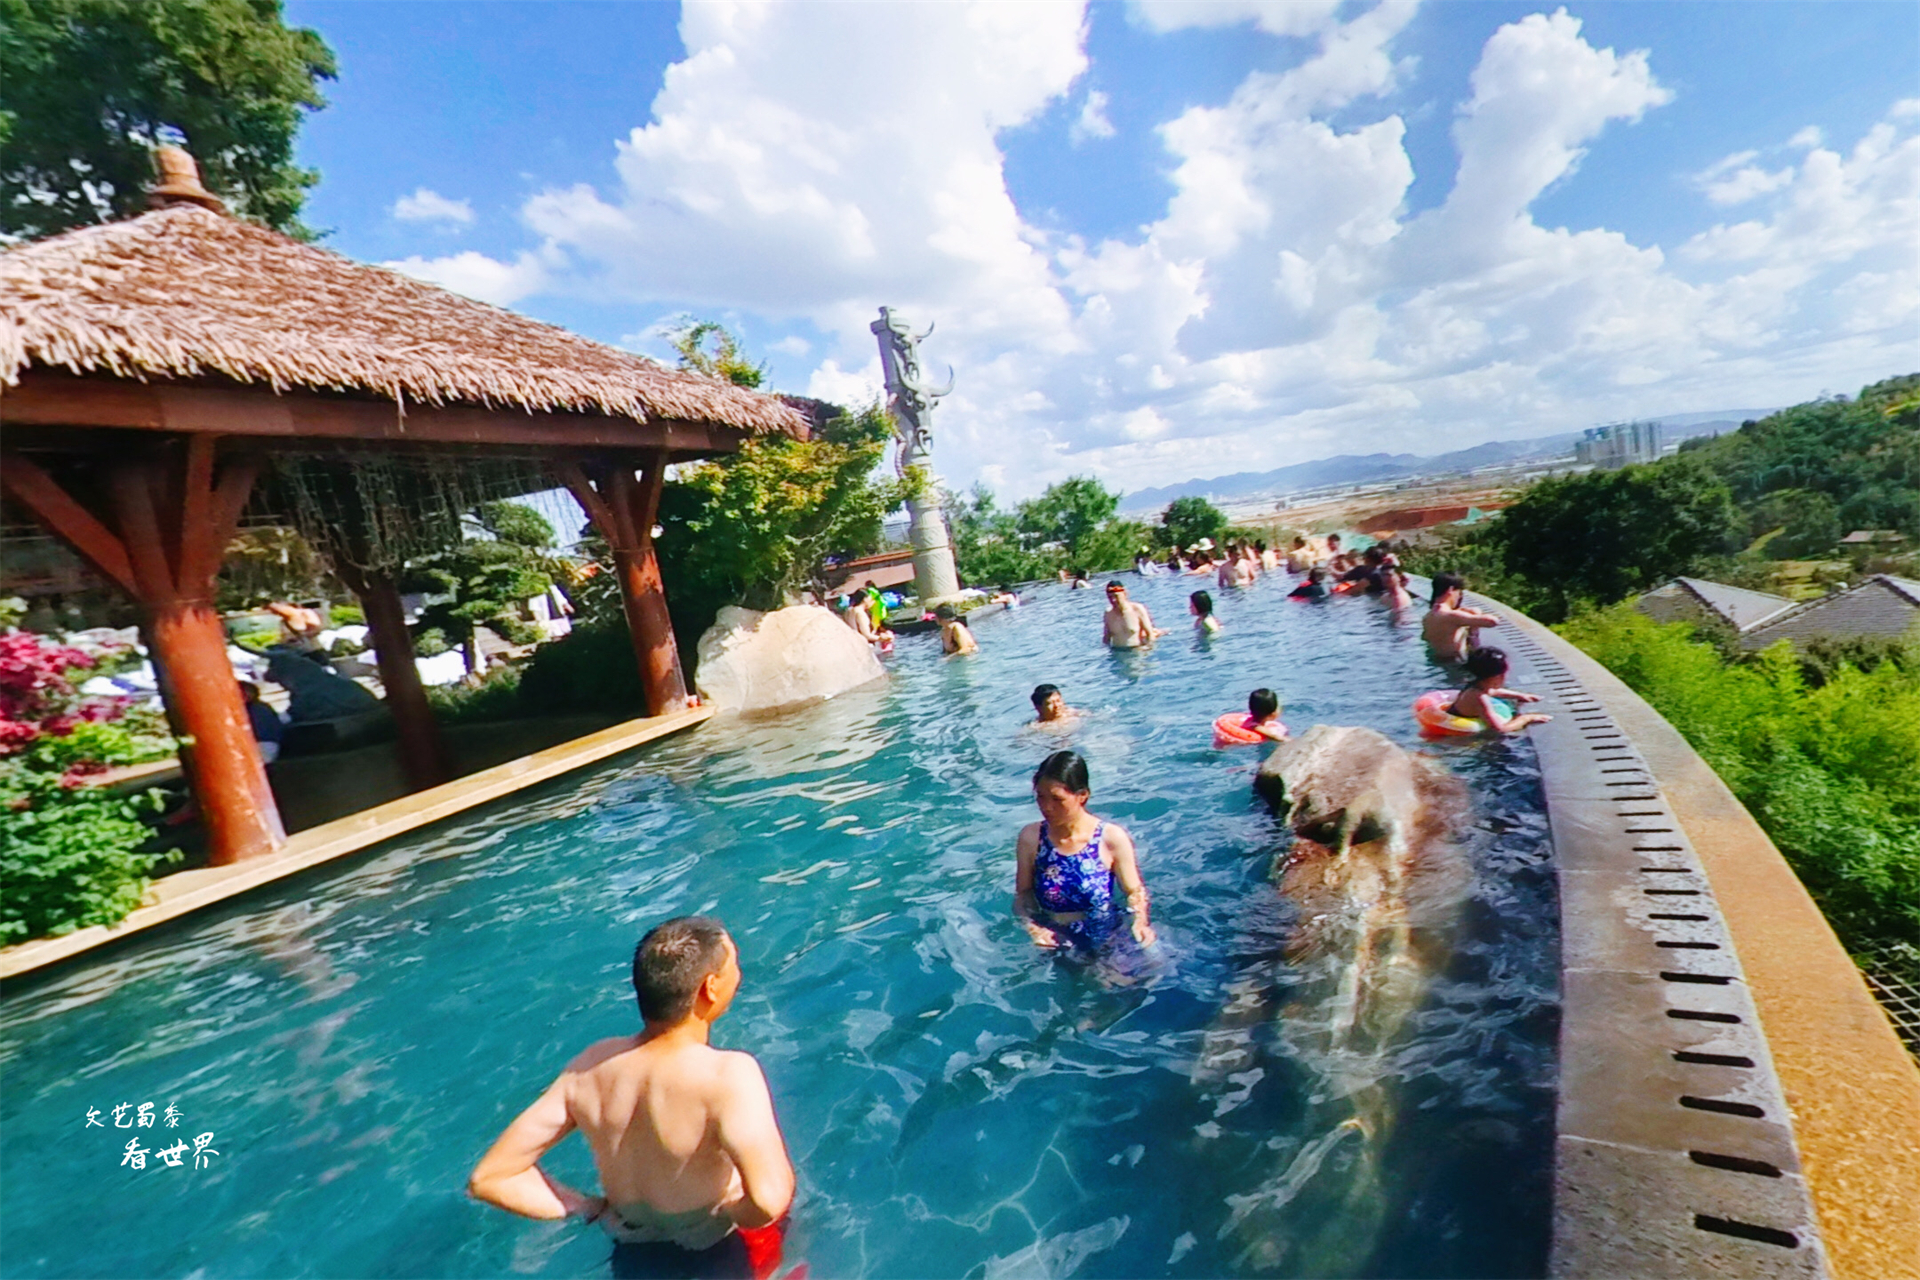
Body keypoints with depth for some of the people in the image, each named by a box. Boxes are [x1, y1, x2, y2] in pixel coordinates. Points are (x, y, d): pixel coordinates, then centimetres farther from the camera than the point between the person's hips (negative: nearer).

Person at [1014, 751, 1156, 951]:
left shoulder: (1112, 838, -11)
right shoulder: (1031, 838, -6)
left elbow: (1134, 891, 2)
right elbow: (1023, 893, 3)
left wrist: (1140, 922, -17)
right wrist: (1031, 927, -15)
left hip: (1105, 944, -2)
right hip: (1052, 946, 2)